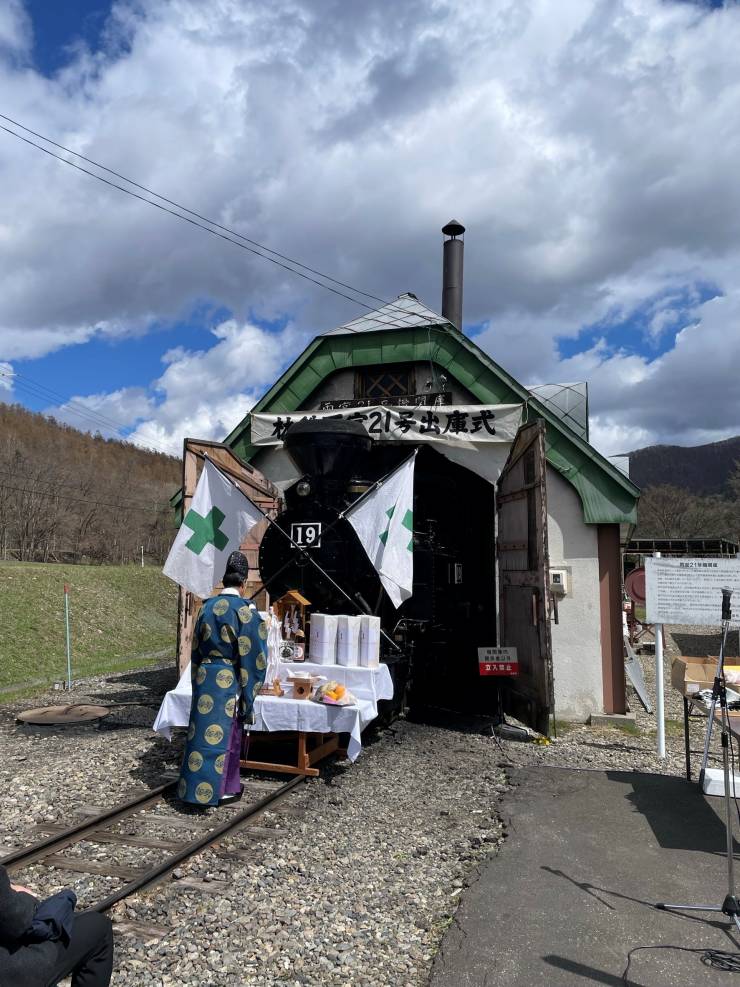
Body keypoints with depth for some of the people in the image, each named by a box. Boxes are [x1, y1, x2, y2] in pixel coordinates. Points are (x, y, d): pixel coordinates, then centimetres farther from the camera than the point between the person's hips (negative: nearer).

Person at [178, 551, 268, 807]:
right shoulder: (245, 610, -13)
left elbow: (196, 649, 11)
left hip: (203, 676, 5)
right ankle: (222, 789, 16)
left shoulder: (207, 607, 5)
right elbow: (251, 655, -12)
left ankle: (194, 786, 24)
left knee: (203, 730, 14)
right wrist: (248, 698, -4)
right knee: (224, 734, 6)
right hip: (228, 680, -5)